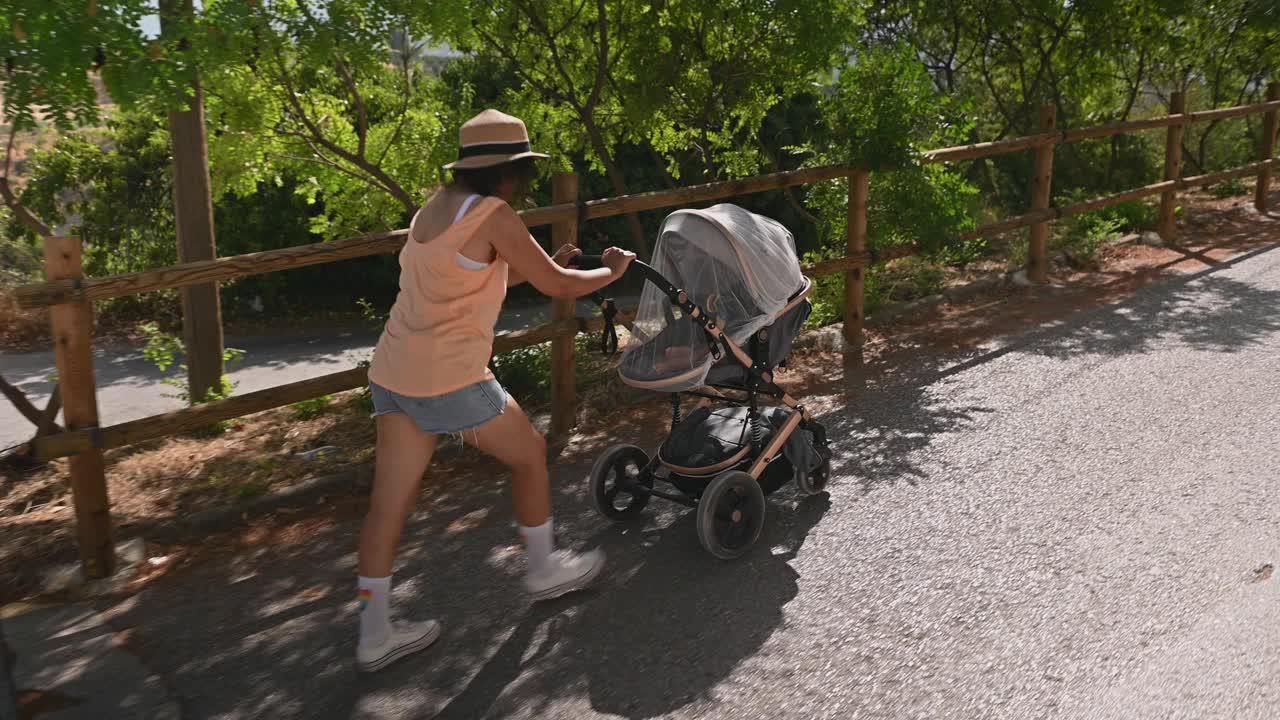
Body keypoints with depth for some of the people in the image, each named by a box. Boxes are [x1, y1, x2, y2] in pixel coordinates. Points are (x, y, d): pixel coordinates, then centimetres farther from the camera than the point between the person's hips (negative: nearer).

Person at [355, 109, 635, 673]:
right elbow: (558, 286, -5)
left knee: (389, 501, 10)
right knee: (529, 455, 15)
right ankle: (544, 570, 32)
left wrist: (540, 264, 24)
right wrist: (612, 271, 12)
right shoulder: (494, 215, -11)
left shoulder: (437, 206, 14)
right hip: (450, 377, -8)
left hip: (393, 372, 8)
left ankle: (375, 636, 18)